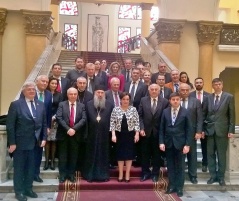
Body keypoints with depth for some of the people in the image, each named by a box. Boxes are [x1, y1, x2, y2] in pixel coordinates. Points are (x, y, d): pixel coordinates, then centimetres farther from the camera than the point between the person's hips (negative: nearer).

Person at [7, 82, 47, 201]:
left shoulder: (41, 105, 7)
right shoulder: (15, 104, -8)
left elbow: (44, 123, 11)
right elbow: (10, 125, -11)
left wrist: (44, 138, 3)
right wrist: (12, 143, -14)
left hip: (35, 142, 4)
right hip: (20, 142, -4)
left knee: (31, 167, 13)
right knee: (19, 168, 8)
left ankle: (28, 189, 27)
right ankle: (19, 191, 20)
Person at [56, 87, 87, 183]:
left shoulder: (81, 106, 7)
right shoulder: (62, 104, 2)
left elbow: (83, 119, -4)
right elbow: (59, 118, -9)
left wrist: (74, 129, -17)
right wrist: (67, 129, -19)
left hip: (76, 134, 1)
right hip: (63, 134, -1)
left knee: (73, 156, 8)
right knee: (63, 156, 5)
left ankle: (71, 174, 18)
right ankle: (62, 175, 15)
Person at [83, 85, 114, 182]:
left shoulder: (109, 105, 1)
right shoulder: (89, 104, 3)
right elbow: (86, 119, 2)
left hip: (104, 134, 0)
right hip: (92, 134, 0)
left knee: (103, 155, 8)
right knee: (91, 155, 8)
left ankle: (104, 175, 18)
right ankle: (90, 175, 17)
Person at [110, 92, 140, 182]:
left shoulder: (133, 109, -1)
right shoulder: (115, 109, -1)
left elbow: (136, 123, 0)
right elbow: (112, 123, -2)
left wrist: (137, 134, -7)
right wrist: (113, 135, -9)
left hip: (130, 134, 0)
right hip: (119, 134, 0)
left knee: (129, 154, 3)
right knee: (120, 154, 5)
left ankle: (127, 174, 11)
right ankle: (120, 174, 14)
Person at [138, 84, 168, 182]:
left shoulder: (165, 102, -2)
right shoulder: (143, 100, 2)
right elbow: (140, 115, 0)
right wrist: (141, 128, -9)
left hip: (158, 132, -1)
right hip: (146, 131, 1)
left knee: (156, 154, 10)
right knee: (145, 153, 10)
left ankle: (155, 174, 23)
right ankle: (145, 173, 24)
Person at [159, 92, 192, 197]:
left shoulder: (185, 112, -4)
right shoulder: (165, 111, 3)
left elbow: (188, 130, -4)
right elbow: (162, 128, 4)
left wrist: (187, 144, -9)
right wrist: (161, 142, -4)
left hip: (180, 143, -2)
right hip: (168, 143, 2)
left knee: (180, 166, 6)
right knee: (170, 166, 9)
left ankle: (179, 188, 15)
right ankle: (171, 186, 20)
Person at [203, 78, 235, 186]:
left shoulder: (229, 97, 0)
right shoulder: (208, 97, 7)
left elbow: (232, 115, -1)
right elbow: (204, 113, 8)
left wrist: (231, 130, -6)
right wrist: (202, 128, 2)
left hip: (222, 130, -2)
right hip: (210, 129, 2)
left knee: (221, 154, 4)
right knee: (210, 154, 6)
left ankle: (221, 177, 16)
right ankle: (213, 175, 17)